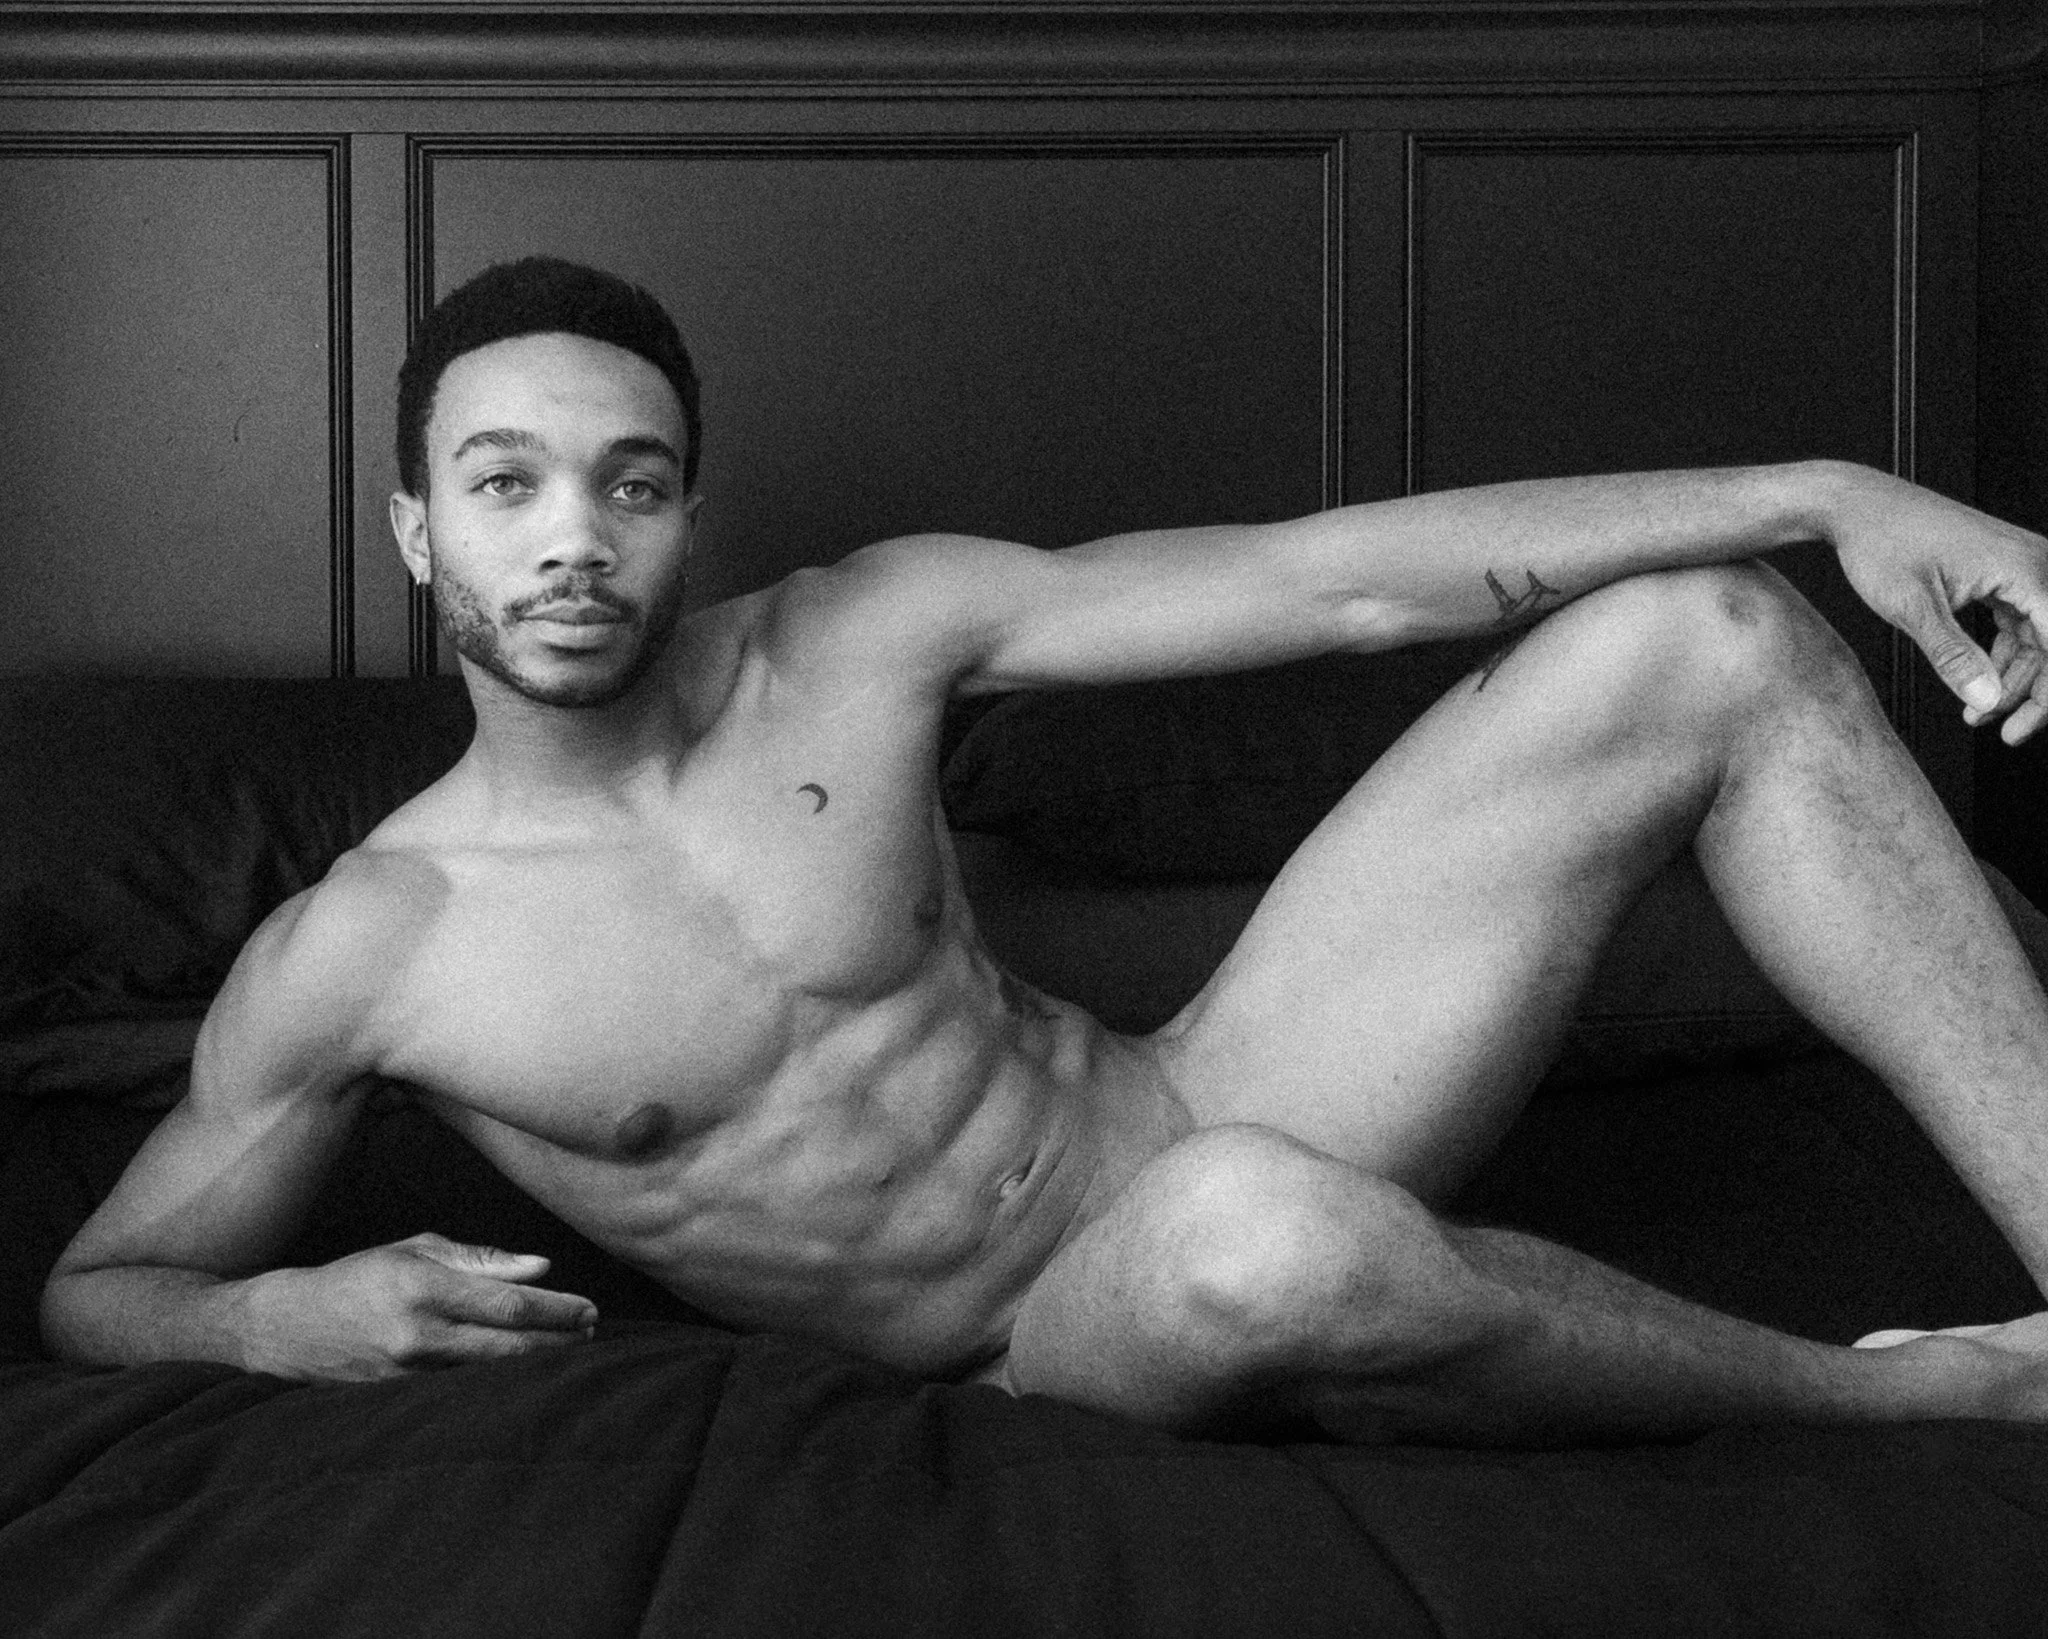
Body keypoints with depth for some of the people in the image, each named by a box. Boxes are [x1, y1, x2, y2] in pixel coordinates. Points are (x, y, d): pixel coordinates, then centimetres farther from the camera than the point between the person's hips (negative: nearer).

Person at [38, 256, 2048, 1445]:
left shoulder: (867, 635, -4)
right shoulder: (345, 963, -10)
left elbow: (1339, 575, -8)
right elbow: (95, 1285, 2)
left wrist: (1827, 495, -13)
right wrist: (278, 1318, -24)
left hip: (1180, 1113, 4)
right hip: (1048, 1355, -4)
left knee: (1703, 640, -8)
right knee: (1260, 1235, -46)